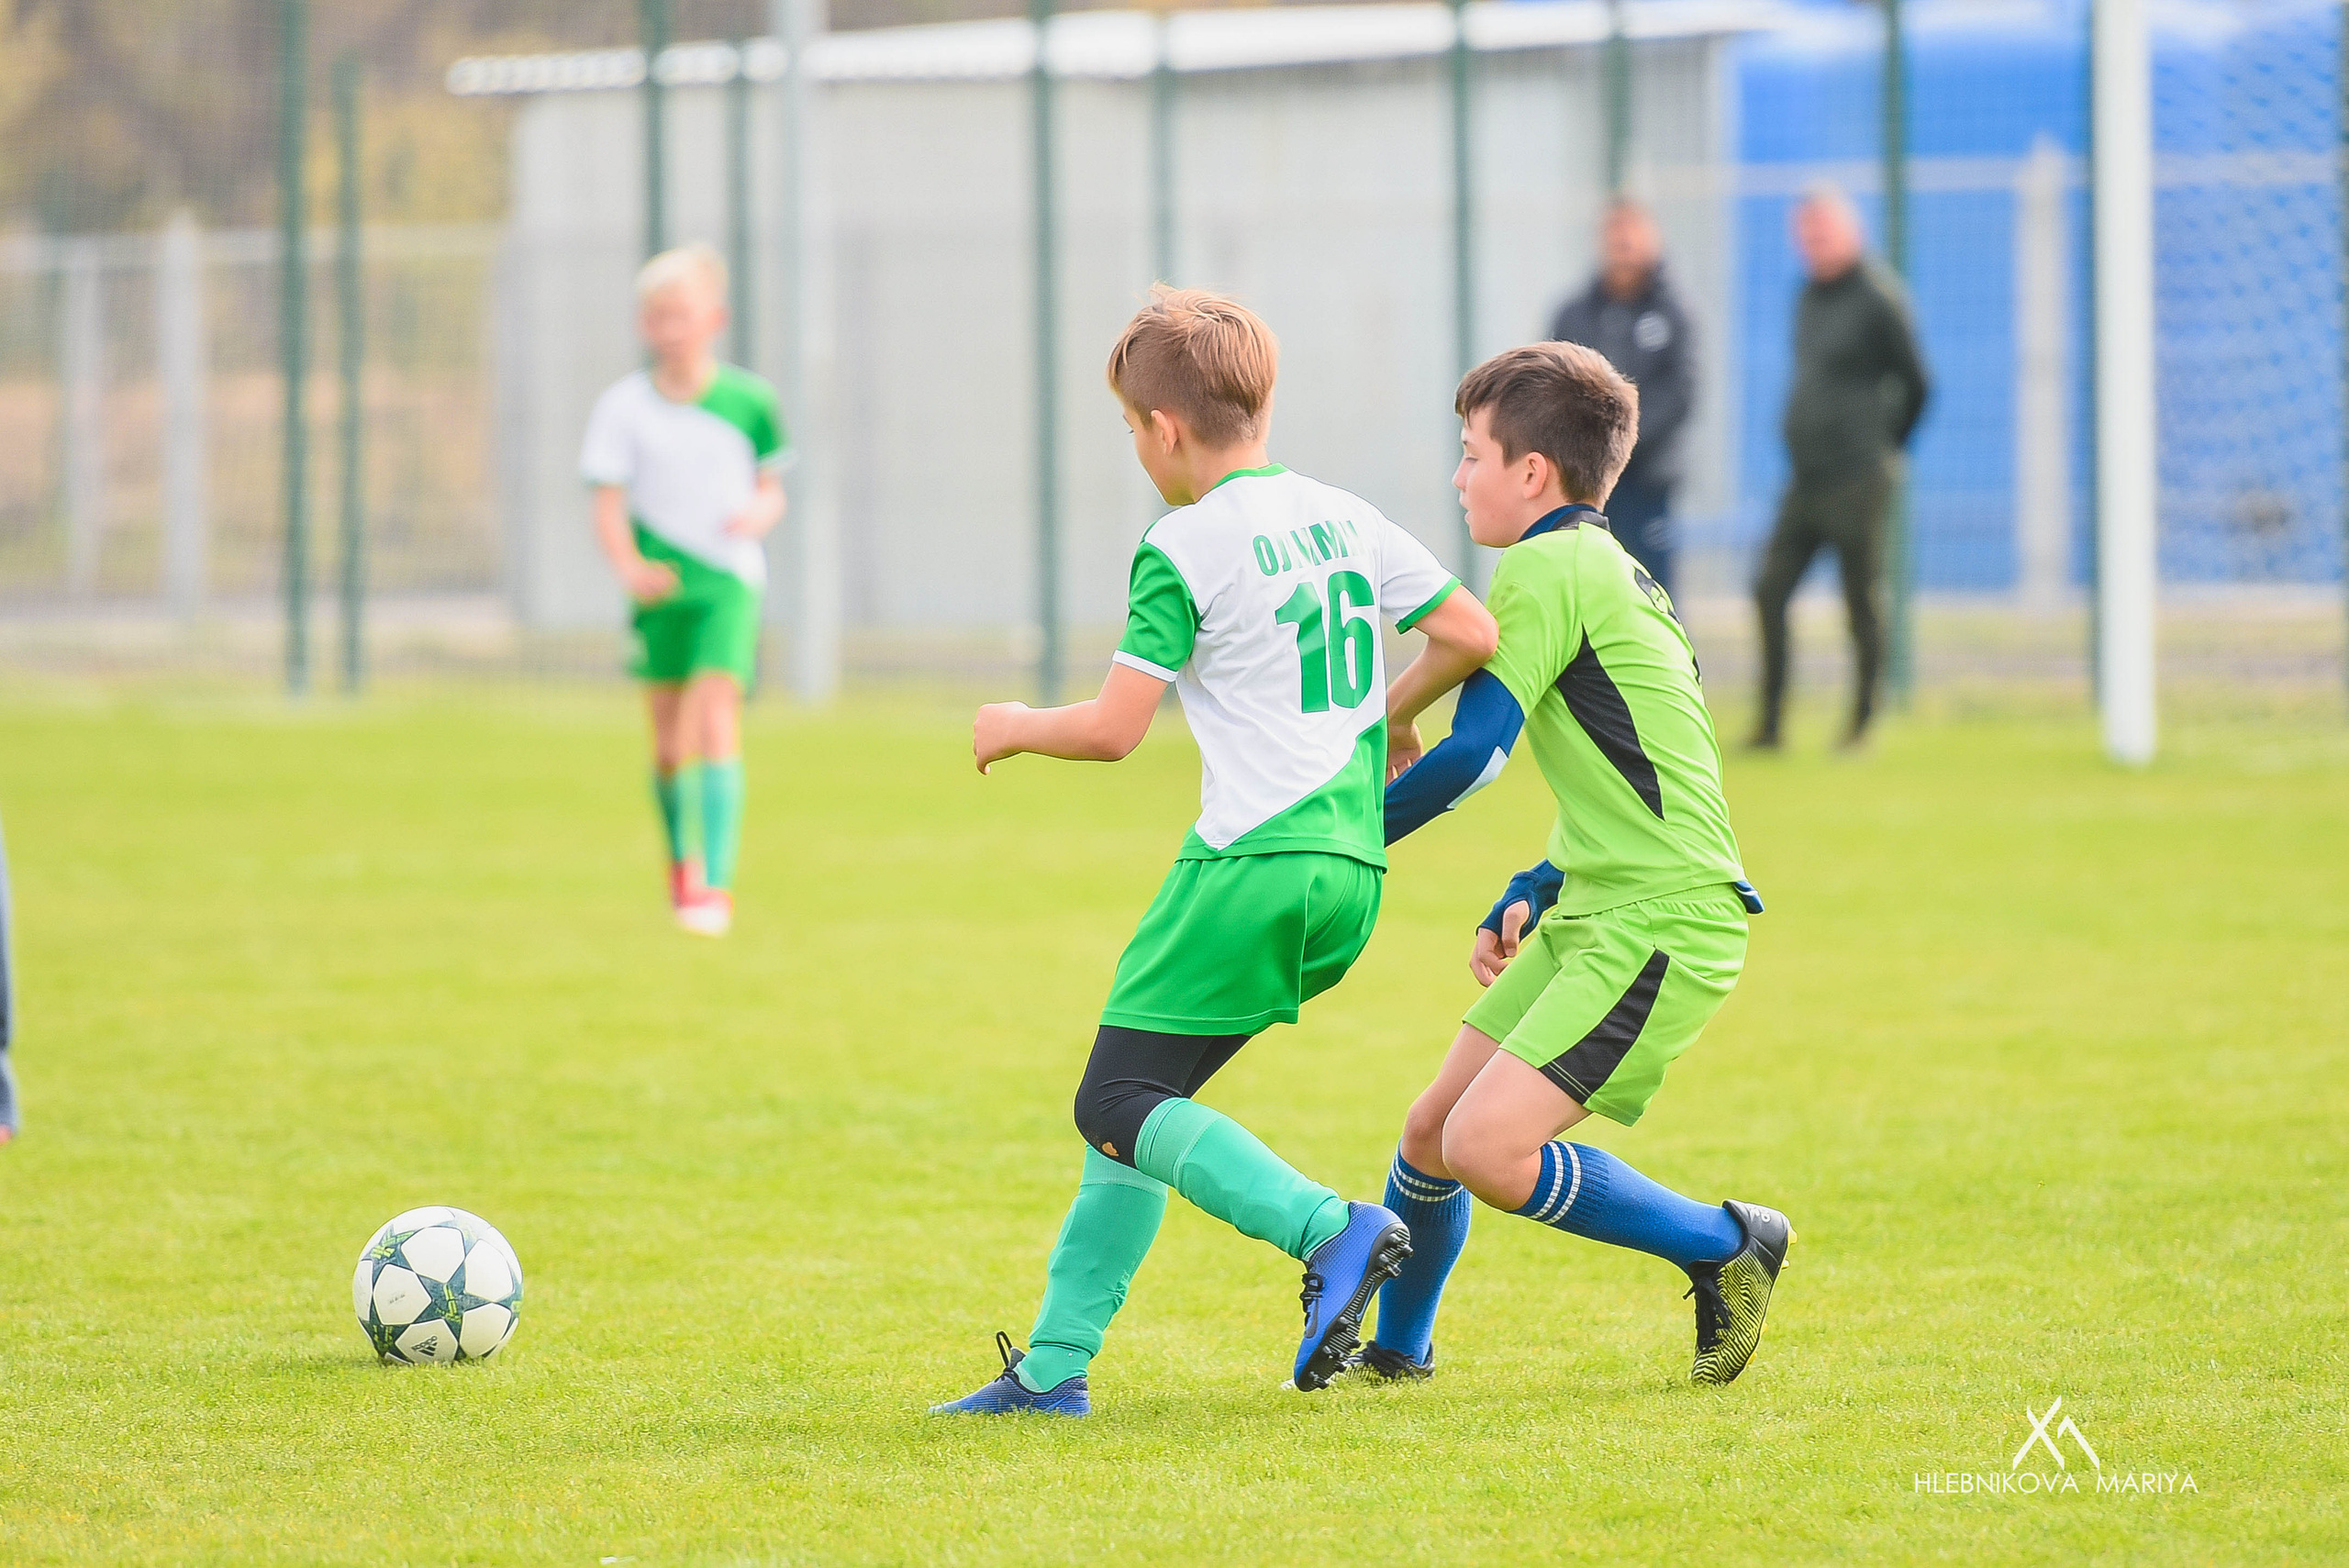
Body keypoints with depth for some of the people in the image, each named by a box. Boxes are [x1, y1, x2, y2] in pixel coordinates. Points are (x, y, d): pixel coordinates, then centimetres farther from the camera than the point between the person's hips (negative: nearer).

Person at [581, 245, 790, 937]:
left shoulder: (748, 401, 0)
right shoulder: (624, 406, -1)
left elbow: (771, 490, 11)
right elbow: (610, 505, -4)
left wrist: (758, 514, -13)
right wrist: (628, 566, -23)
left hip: (728, 581, -2)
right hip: (659, 586, 2)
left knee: (715, 717, -17)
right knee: (669, 739, 9)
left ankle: (716, 883, -20)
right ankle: (681, 859, 37)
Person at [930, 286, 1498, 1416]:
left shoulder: (1184, 550, -8)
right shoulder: (1343, 517, 12)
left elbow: (1111, 729, -11)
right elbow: (1471, 633, 11)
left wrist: (1017, 727, 9)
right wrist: (1389, 715, 29)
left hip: (1251, 863, -8)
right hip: (1352, 870, 8)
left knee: (1118, 1104, -5)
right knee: (1137, 1093, 14)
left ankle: (1330, 1232, -23)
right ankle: (1055, 1364, 12)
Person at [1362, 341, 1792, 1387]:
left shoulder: (1546, 567, -11)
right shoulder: (1609, 574, 20)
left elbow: (1473, 751, -17)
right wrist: (1526, 899, 23)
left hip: (1662, 926, -10)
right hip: (1593, 913, 10)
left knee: (1486, 1147, -19)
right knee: (1431, 1131, 12)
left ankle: (1726, 1246, -4)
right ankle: (1395, 1348, 32)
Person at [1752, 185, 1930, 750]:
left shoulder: (1876, 296, -9)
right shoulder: (1811, 294, 15)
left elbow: (1914, 383, -7)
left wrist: (1883, 448, 1)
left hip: (1856, 480, -8)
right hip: (1805, 479, 8)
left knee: (1863, 601, -1)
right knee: (1770, 592, 1)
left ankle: (1863, 720, 7)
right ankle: (1770, 721, 3)